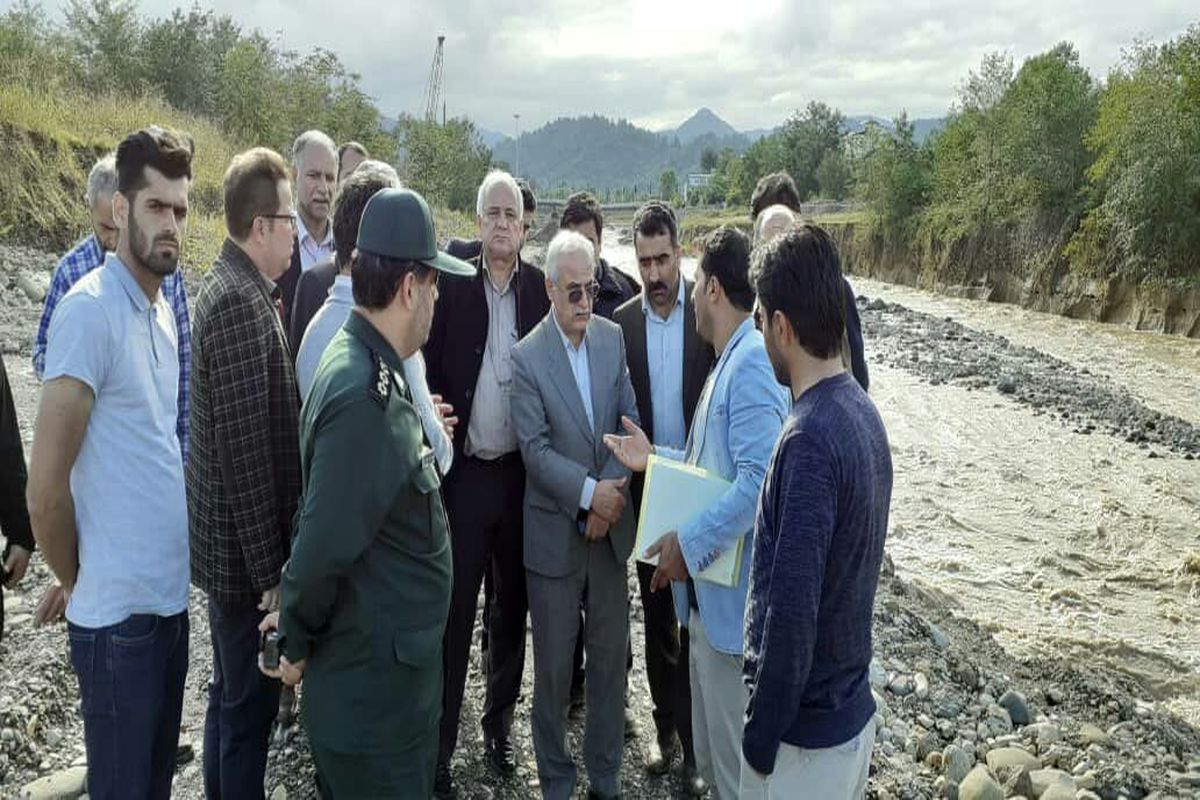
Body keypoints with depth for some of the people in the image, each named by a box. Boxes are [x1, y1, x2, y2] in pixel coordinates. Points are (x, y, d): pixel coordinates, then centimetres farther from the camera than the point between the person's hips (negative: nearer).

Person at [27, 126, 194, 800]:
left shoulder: (164, 311, 8)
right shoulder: (90, 310, -17)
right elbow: (46, 486, -17)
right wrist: (80, 585, -3)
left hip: (171, 596, 7)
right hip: (119, 613, -7)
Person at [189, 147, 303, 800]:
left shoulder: (234, 285, 8)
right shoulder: (240, 301, -22)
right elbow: (245, 451, -24)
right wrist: (270, 571, -20)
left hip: (233, 537, 10)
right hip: (244, 547, -10)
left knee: (233, 691, 23)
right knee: (249, 702, 6)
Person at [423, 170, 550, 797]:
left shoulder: (542, 288, 2)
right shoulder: (451, 284, -3)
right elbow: (429, 367, -3)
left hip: (522, 470, 2)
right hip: (464, 470, -2)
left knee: (512, 606, 15)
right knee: (454, 612, 4)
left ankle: (498, 725, 34)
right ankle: (439, 747, 17)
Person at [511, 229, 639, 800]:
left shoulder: (613, 337, 3)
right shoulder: (526, 358, -10)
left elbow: (629, 422, 2)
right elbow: (535, 449, -14)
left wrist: (612, 489, -10)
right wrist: (589, 491, -23)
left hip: (610, 524, 4)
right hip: (555, 532, -4)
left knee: (611, 655, 14)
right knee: (553, 666, 9)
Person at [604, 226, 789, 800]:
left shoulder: (752, 363, -19)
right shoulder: (726, 362, 13)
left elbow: (759, 478, -27)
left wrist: (690, 543, -23)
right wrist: (654, 458, 12)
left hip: (732, 598, -10)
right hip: (704, 591, 10)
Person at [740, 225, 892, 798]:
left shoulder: (809, 439, -27)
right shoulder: (862, 411, 0)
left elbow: (792, 615, -26)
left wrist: (759, 742, -16)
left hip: (805, 734, -8)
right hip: (854, 711, 8)